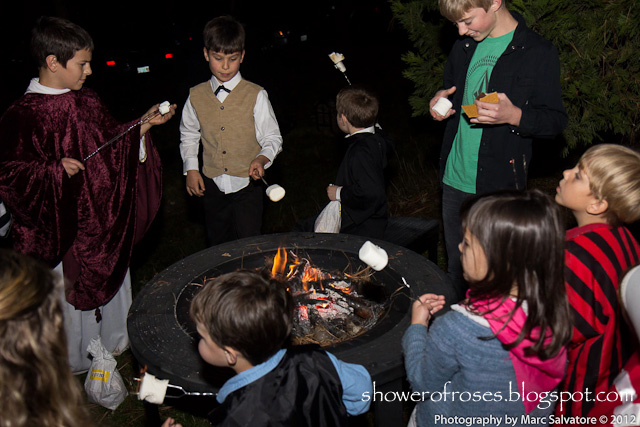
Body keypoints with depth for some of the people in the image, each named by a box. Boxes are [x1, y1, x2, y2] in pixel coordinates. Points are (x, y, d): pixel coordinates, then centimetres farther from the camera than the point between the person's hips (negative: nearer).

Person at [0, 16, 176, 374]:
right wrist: (53, 169, -28)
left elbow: (113, 143, 13)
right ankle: (75, 361, 36)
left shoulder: (88, 102, 4)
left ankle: (115, 342, 46)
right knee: (71, 293, 11)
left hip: (105, 220, 6)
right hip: (65, 228, -6)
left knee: (112, 279, 21)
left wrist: (143, 126, 1)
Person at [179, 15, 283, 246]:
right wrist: (191, 169, 5)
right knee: (217, 244, 15)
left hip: (247, 185, -3)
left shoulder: (256, 95, -6)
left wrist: (261, 159, -21)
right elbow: (189, 136, 16)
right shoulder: (196, 96, 3)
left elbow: (273, 138, -2)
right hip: (213, 186, 3)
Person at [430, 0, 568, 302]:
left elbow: (556, 119, -6)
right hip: (455, 181, 6)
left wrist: (515, 116, -25)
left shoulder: (539, 53, -8)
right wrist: (439, 100, 2)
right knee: (456, 268, 17)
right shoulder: (464, 48, 10)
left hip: (499, 186, -5)